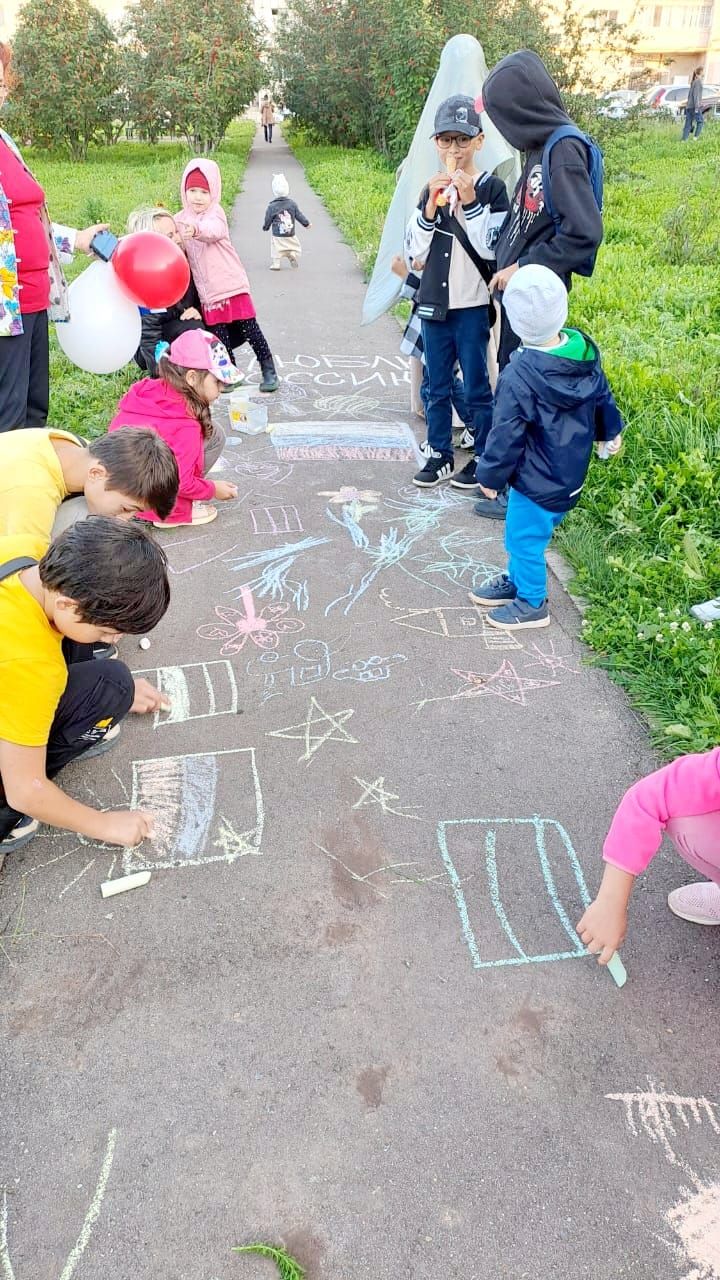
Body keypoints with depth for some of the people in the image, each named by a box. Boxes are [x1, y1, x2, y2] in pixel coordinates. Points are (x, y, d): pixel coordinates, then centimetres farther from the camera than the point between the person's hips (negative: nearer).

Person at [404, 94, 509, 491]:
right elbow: (413, 252, 2)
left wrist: (469, 202, -18)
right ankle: (440, 455, 23)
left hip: (473, 307, -5)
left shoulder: (491, 188, -4)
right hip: (434, 306, 5)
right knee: (437, 386, 11)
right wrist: (431, 207, -11)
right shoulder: (431, 190, 8)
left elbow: (492, 249, -12)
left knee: (477, 387, 3)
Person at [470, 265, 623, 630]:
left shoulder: (519, 376, -29)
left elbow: (506, 435, -20)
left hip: (538, 482, -8)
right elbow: (603, 397, 10)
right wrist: (610, 432, 29)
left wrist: (490, 476, -5)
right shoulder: (585, 350, -6)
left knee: (525, 538, 11)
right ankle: (515, 580, 44)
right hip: (570, 472, 8)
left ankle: (531, 604, 27)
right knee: (521, 533, 25)